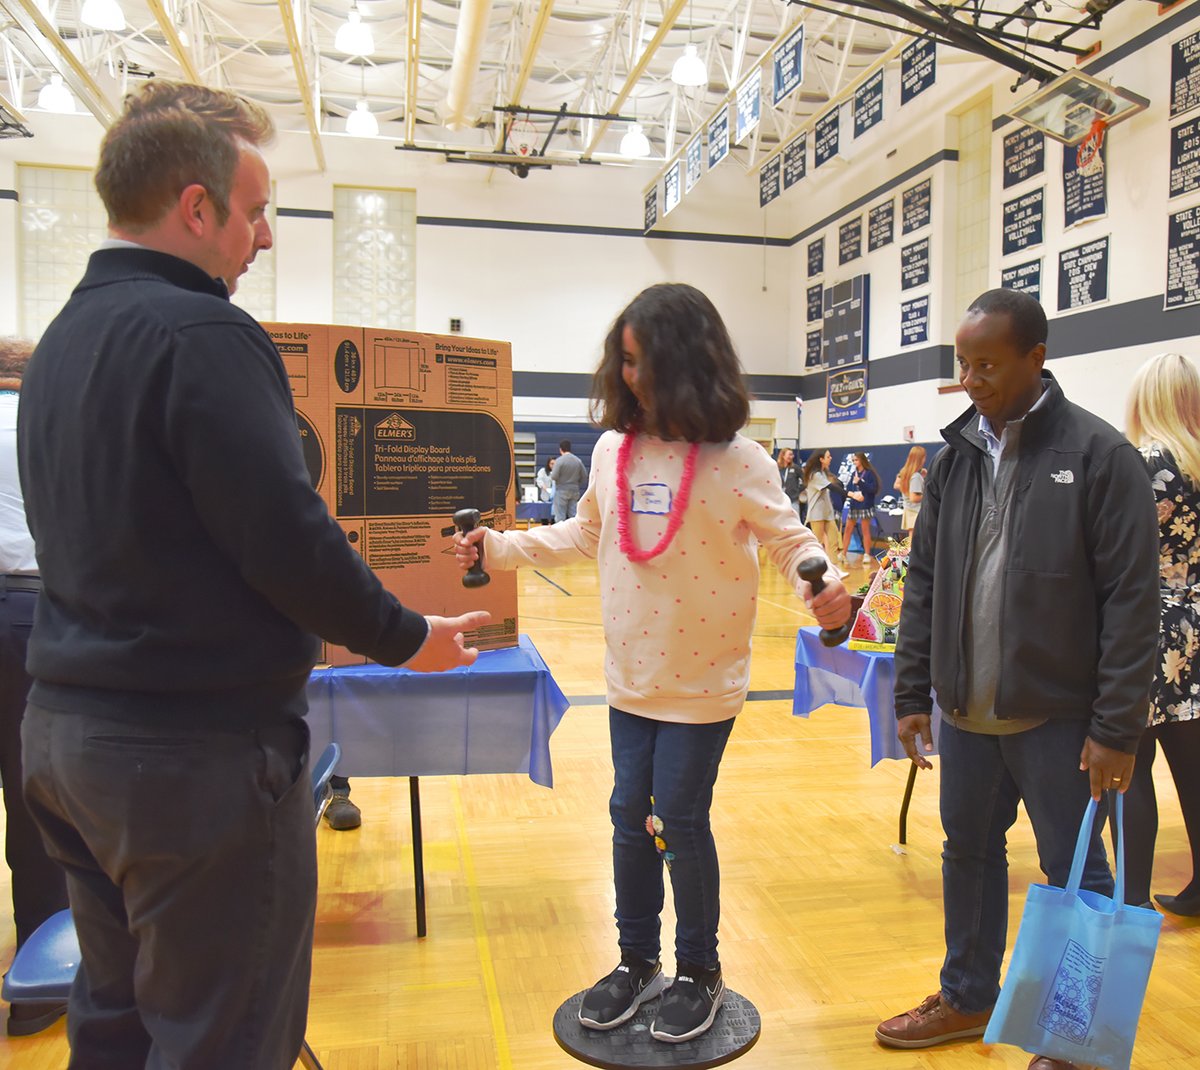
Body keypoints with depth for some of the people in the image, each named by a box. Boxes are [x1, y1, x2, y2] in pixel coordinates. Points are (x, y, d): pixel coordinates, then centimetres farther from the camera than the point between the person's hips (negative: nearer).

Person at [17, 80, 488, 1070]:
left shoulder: (60, 340, 11)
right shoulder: (202, 333, -18)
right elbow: (287, 538, -21)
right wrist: (408, 638, -6)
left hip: (64, 727, 9)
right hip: (198, 746, -9)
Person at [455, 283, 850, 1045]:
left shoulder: (738, 461, -13)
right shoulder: (612, 452, 1)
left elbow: (789, 540, -8)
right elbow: (583, 537, 14)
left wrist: (824, 583, -29)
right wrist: (498, 548, 10)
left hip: (705, 678, -5)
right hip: (632, 675, 5)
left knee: (680, 821, 4)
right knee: (631, 815, 14)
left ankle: (700, 973, 29)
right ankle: (638, 962, 36)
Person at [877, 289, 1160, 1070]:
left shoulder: (1101, 455, -10)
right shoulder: (955, 457, 5)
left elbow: (1132, 600, -12)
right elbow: (924, 583, 8)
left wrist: (1117, 727, -14)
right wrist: (913, 694, 6)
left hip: (1055, 714, -5)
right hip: (965, 710, 5)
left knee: (1075, 872, 9)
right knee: (968, 851, 17)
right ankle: (968, 998, 37)